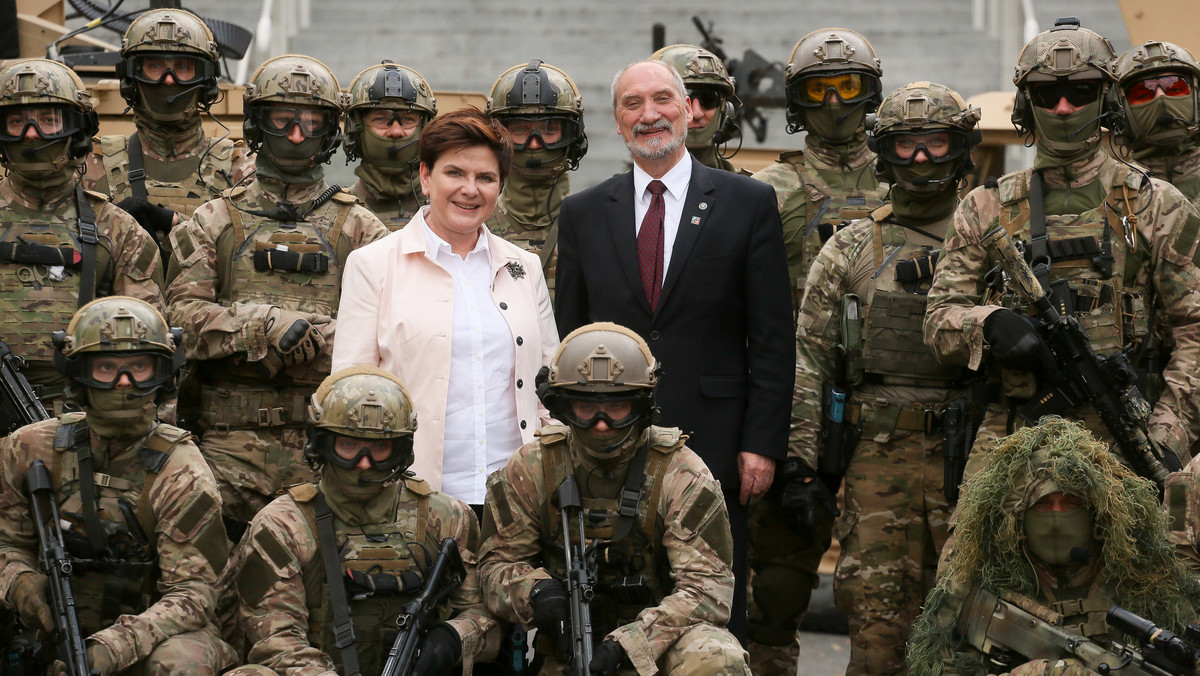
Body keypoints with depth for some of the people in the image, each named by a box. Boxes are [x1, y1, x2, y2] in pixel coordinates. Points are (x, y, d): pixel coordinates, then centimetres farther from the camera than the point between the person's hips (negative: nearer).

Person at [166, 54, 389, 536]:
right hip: (232, 440, 0)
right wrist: (266, 324, -15)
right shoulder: (214, 223, 13)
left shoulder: (359, 229, 13)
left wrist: (314, 339, -15)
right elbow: (181, 317, -1)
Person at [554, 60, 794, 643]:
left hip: (711, 442, -2)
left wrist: (762, 443, -7)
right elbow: (568, 338, 11)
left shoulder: (748, 203, 3)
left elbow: (772, 338, 0)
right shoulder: (583, 213, 9)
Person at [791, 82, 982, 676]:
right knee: (877, 619, 0)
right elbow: (809, 363, 7)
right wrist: (799, 466, 1)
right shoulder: (850, 250, 10)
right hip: (878, 459, 0)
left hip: (970, 456, 0)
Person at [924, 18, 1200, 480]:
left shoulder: (1154, 206, 10)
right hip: (1013, 437, 1)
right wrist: (991, 324, -14)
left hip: (1121, 438, -1)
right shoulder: (986, 210, 14)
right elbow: (939, 321, 10)